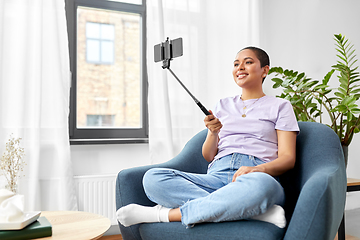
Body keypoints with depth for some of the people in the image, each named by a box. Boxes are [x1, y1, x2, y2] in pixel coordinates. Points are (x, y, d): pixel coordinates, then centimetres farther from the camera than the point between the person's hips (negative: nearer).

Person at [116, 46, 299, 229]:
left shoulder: (280, 106, 16)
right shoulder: (223, 106, 25)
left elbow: (288, 158, 5)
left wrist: (258, 169, -16)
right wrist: (213, 133, -3)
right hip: (217, 176, 4)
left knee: (261, 184, -42)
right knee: (152, 178, -23)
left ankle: (166, 214, -27)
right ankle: (256, 211, -28)